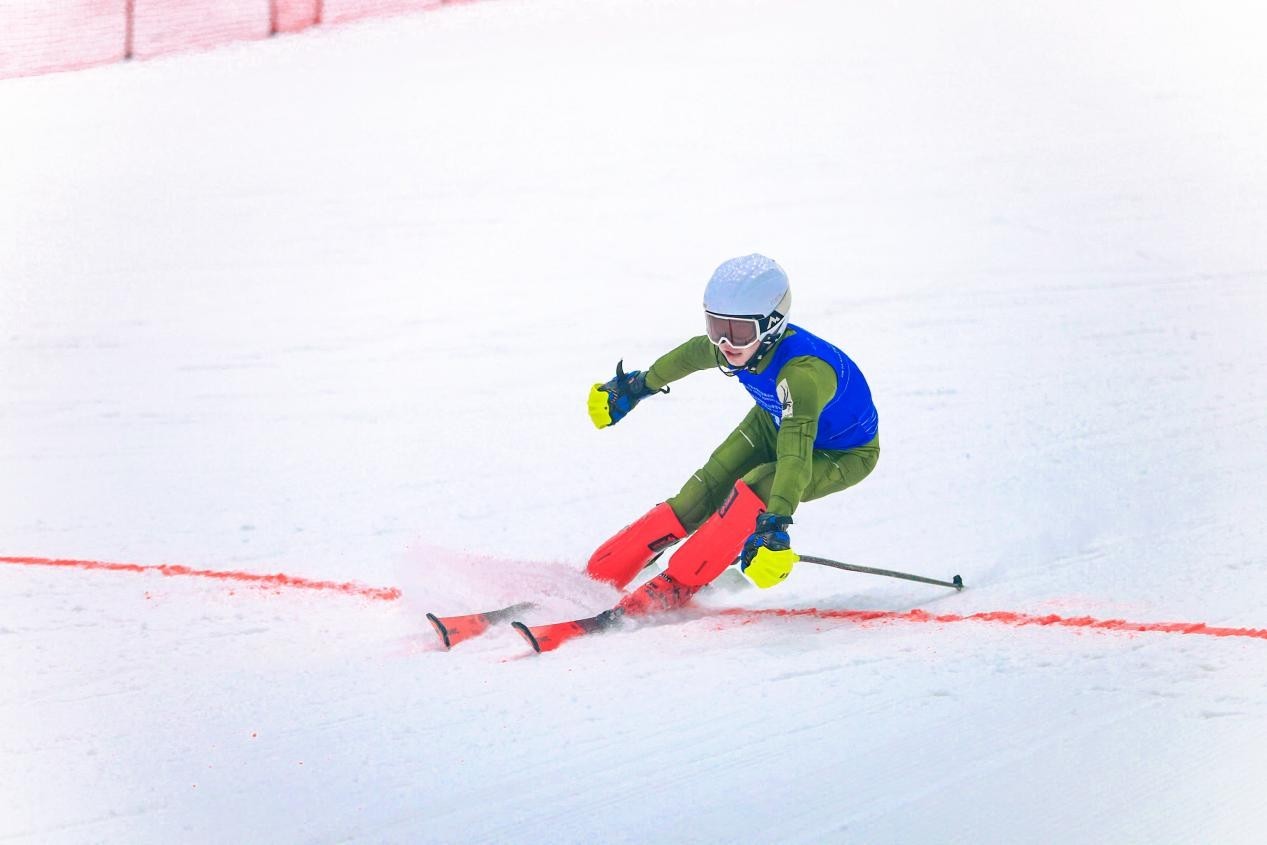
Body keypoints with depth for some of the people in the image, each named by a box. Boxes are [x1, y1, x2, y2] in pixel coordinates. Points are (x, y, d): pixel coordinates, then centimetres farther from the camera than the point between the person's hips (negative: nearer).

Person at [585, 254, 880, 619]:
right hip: (776, 423, 6)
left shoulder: (803, 370, -43)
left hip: (844, 455, -6)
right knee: (696, 502, -8)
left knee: (756, 489, -30)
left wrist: (775, 525, -64)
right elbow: (691, 354, 2)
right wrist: (641, 385, 17)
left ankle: (675, 589, -18)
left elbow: (796, 452, -53)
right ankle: (595, 580, 3)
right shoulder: (734, 344, -22)